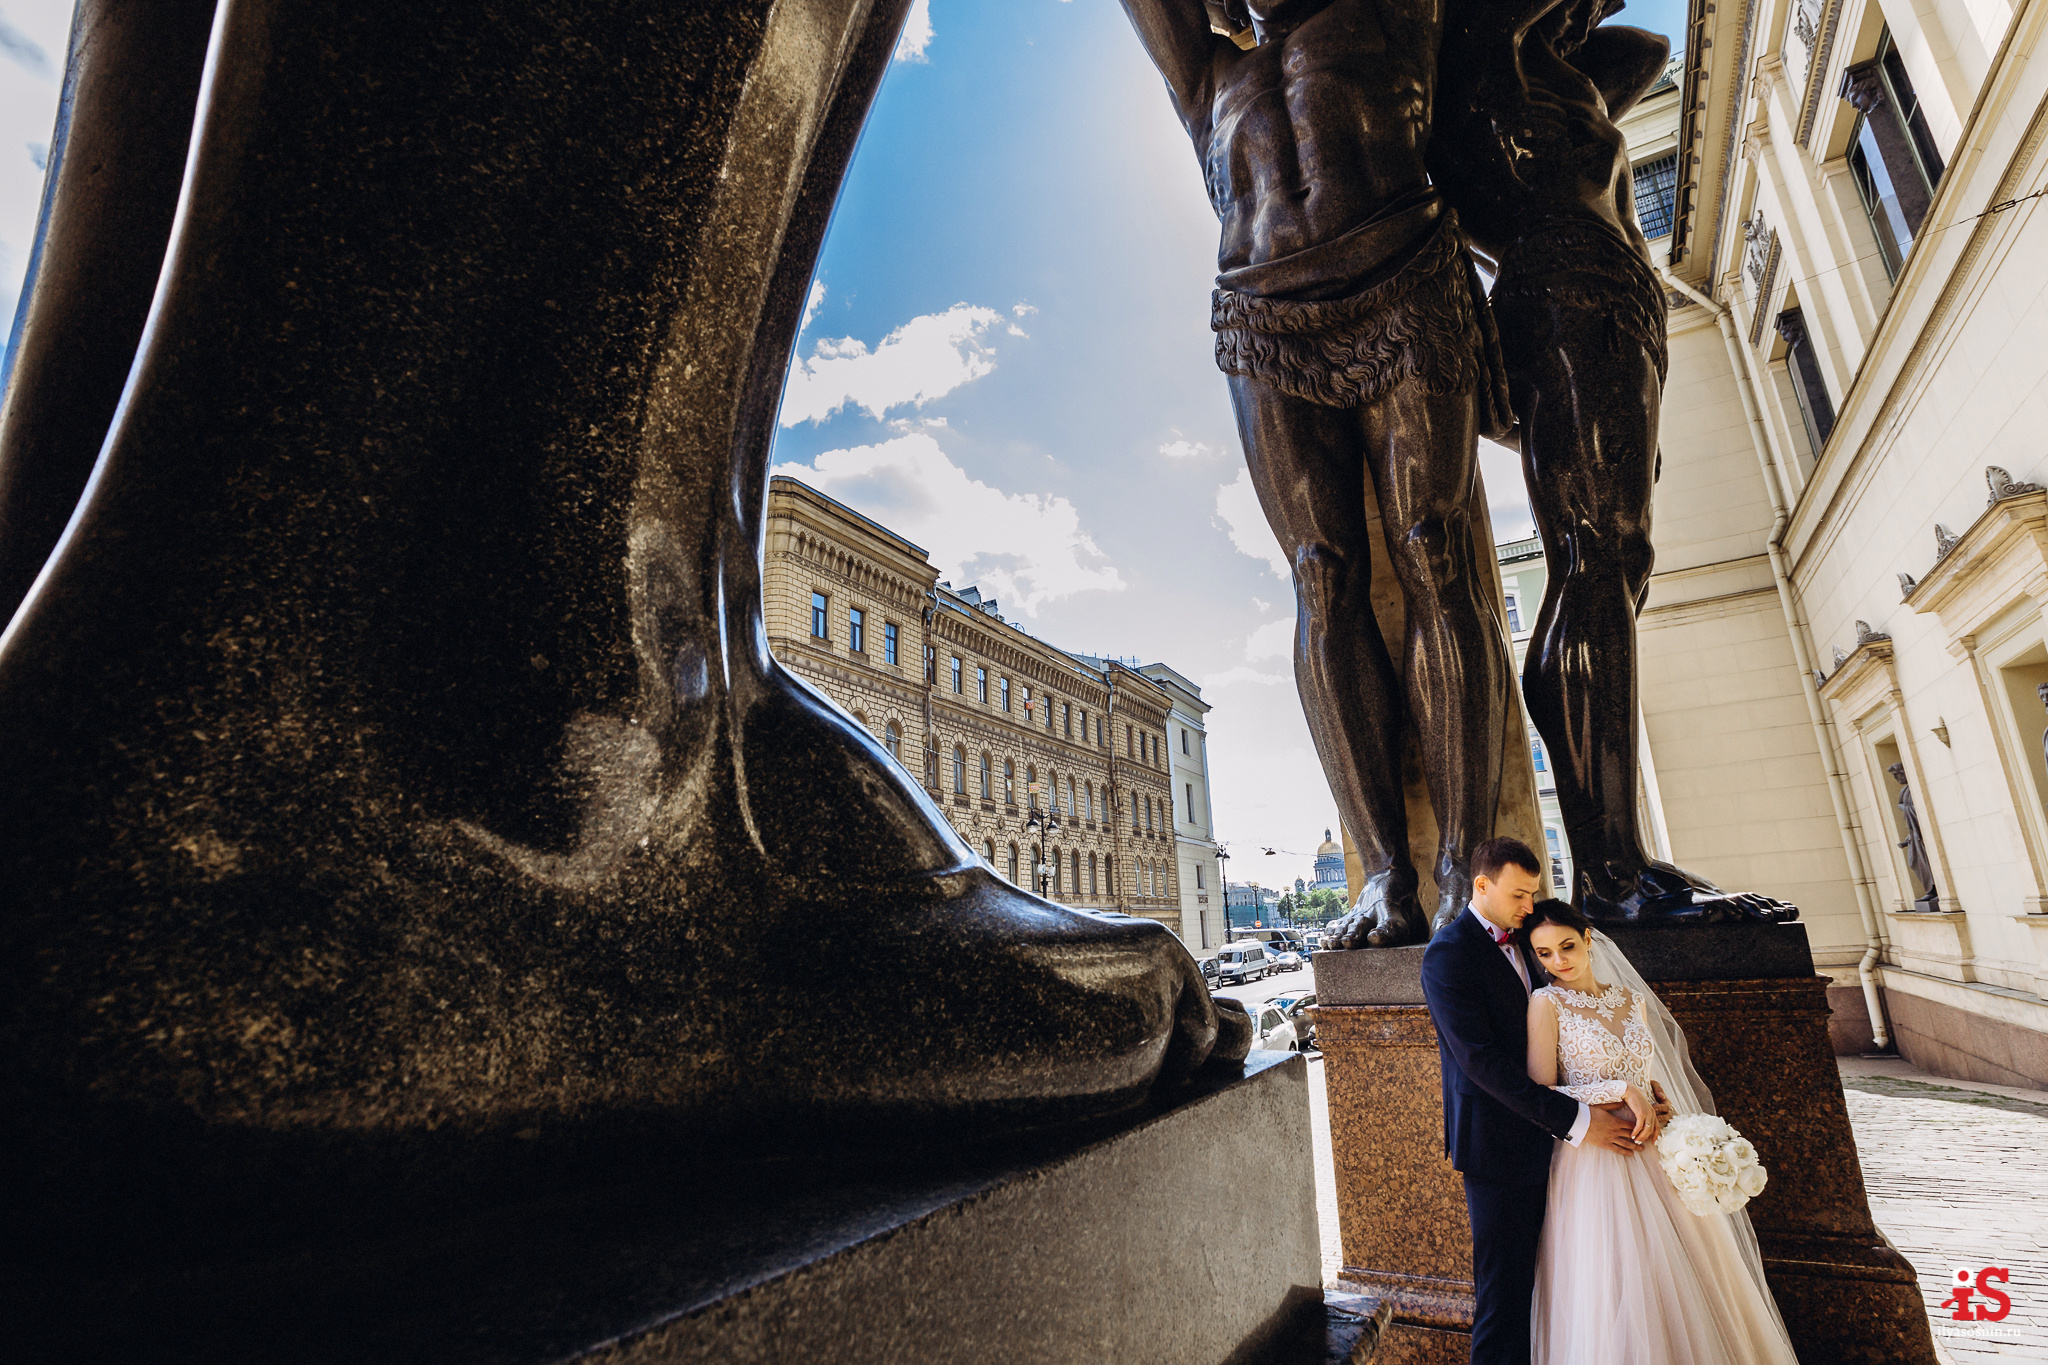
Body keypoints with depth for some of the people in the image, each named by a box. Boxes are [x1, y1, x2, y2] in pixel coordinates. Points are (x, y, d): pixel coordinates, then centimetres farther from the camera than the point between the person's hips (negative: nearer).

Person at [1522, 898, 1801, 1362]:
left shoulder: (1632, 1000, 9)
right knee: (1615, 1295, -2)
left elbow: (1647, 1080, 18)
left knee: (1681, 1285, 11)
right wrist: (1622, 1090, -16)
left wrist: (1654, 1104, -3)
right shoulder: (1547, 1003, -8)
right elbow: (1541, 1095, -13)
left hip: (1653, 1156, 5)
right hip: (1594, 1164, -5)